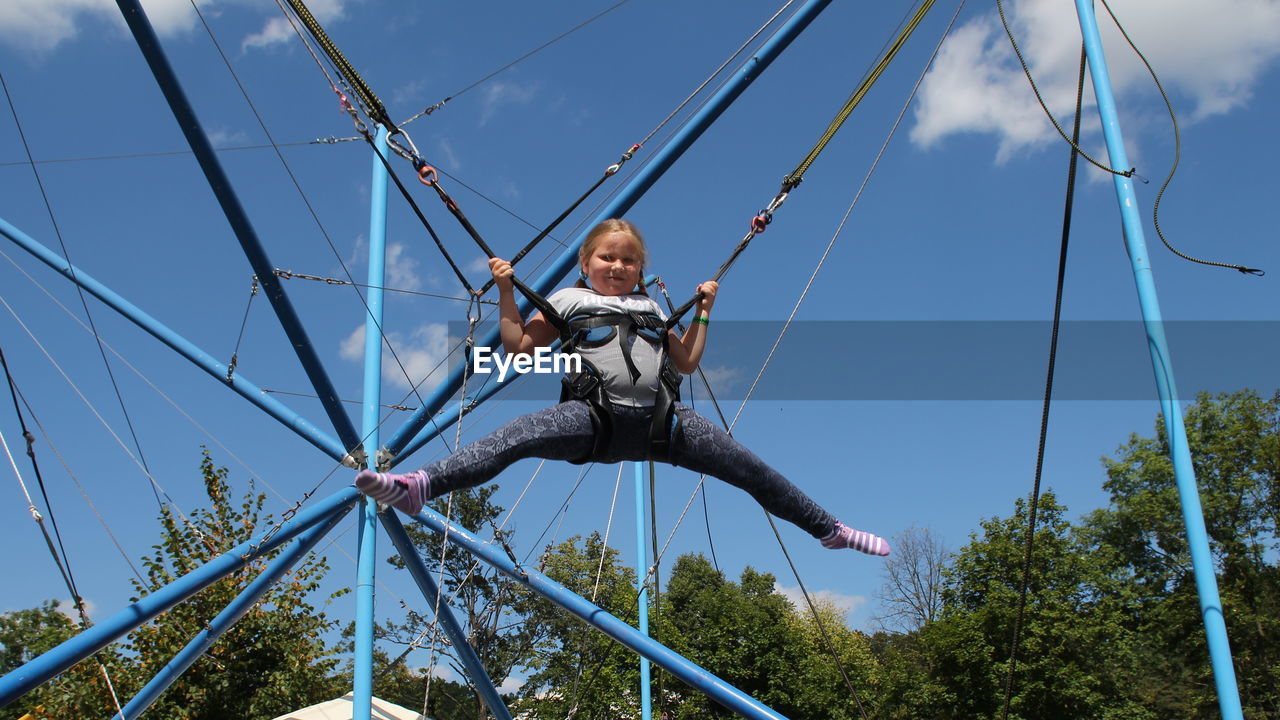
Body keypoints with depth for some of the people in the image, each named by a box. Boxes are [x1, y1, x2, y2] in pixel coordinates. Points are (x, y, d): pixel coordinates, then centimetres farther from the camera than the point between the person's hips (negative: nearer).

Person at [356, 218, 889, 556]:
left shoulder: (651, 309, 27)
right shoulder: (569, 301, 16)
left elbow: (688, 362, 29)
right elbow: (517, 344, 11)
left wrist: (703, 313, 27)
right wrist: (506, 292, 4)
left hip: (657, 420, 3)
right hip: (594, 418, -3)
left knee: (748, 468, 1)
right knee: (515, 437, -31)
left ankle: (826, 527, 17)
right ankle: (419, 485, -46)